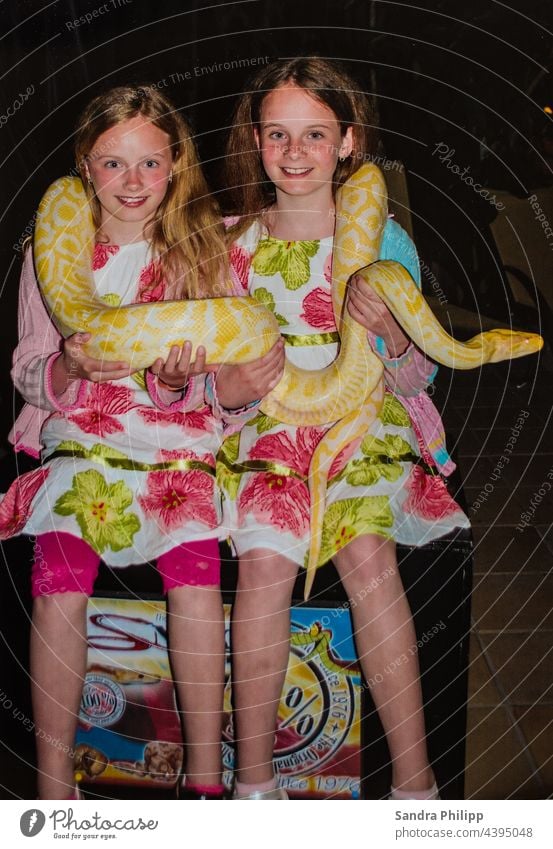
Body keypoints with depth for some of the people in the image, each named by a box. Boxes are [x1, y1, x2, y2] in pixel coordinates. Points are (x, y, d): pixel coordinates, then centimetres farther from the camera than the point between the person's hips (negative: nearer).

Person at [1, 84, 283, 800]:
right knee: (59, 589, -23)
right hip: (77, 438, 1)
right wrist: (71, 368, -15)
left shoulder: (202, 249, 7)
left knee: (196, 581, -24)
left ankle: (205, 778, -9)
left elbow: (207, 386, 6)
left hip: (176, 440, 0)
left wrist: (182, 378, -18)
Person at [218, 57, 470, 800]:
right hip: (264, 429, 1)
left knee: (368, 552, -27)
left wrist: (391, 332, -19)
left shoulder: (382, 239, 3)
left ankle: (414, 781, -21)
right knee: (266, 560, -24)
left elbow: (415, 382, 3)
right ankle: (254, 780, -14)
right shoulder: (232, 243, 7)